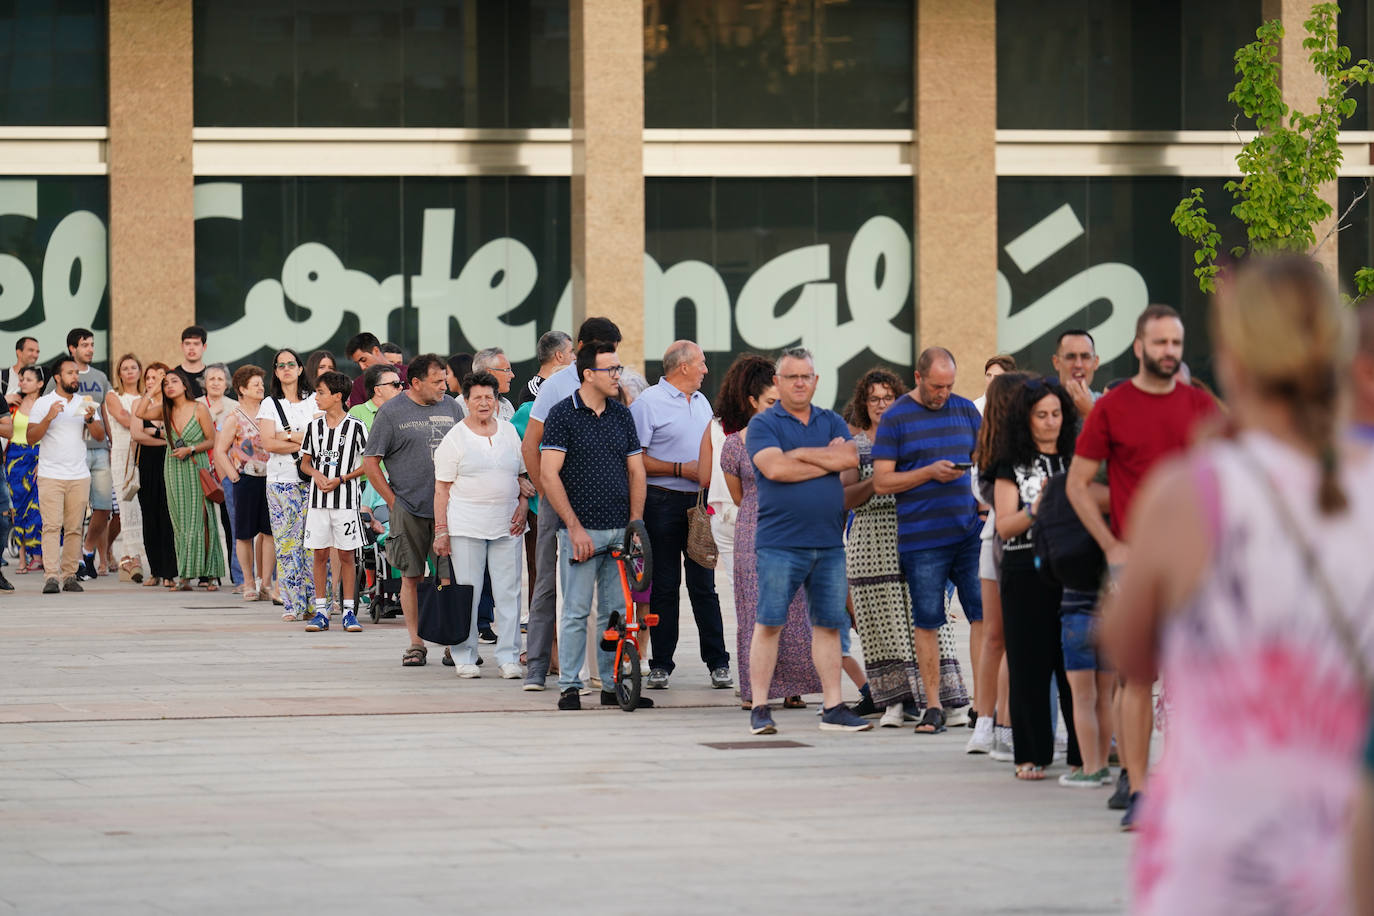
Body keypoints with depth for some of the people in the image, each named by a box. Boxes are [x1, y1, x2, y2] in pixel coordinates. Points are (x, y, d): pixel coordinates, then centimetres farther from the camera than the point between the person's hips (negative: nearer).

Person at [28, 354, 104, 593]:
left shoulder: (85, 404, 13)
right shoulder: (43, 403, 3)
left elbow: (100, 436, 8)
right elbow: (31, 438, -3)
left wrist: (90, 419, -11)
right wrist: (49, 417, -17)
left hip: (79, 476, 3)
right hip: (50, 475, -3)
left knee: (74, 528, 1)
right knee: (52, 527, -12)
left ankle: (70, 575, 4)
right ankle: (51, 577, -17)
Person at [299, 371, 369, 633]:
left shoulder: (355, 426, -4)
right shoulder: (314, 426, 8)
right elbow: (305, 462, 15)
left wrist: (340, 480, -12)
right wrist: (316, 474, -7)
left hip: (346, 497, -3)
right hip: (318, 499, 3)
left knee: (345, 554, 0)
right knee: (320, 554, 3)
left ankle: (349, 611, 6)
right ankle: (321, 611, 9)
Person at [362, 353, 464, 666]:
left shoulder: (451, 408, 10)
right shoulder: (391, 412, -1)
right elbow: (370, 461, 1)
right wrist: (392, 500, -3)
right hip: (409, 509, -2)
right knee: (411, 576, 2)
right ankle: (415, 642, 10)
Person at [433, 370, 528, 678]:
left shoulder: (509, 432, 12)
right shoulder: (455, 437, 1)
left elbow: (523, 474, 21)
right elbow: (442, 487, -1)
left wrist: (523, 506, 4)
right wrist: (441, 530, -7)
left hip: (507, 525, 3)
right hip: (467, 526, -3)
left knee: (509, 593, 0)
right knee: (467, 592, -1)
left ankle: (508, 657, 5)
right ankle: (464, 657, 7)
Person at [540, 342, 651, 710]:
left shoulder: (622, 414, 12)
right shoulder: (563, 414, -4)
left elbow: (636, 471, 14)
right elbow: (549, 474, -9)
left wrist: (635, 524, 4)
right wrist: (575, 527, -12)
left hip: (620, 531, 5)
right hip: (581, 530, -5)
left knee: (615, 612, 6)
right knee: (577, 611, -3)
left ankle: (613, 685, 12)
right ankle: (569, 687, 3)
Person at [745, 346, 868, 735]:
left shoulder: (832, 422, 14)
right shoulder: (763, 424, 1)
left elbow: (850, 458, -4)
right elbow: (775, 467, -16)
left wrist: (798, 453, -8)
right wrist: (828, 459, -7)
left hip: (829, 542, 4)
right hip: (779, 543, -4)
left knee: (828, 624, 6)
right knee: (769, 623, -4)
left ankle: (833, 708, 11)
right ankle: (760, 708, 0)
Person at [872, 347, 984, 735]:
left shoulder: (966, 410, 11)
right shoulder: (895, 418, 0)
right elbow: (881, 481, -3)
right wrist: (929, 473, -14)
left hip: (970, 532, 3)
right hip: (922, 539, -3)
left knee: (983, 615, -3)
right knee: (927, 622, 2)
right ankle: (933, 707, 10)